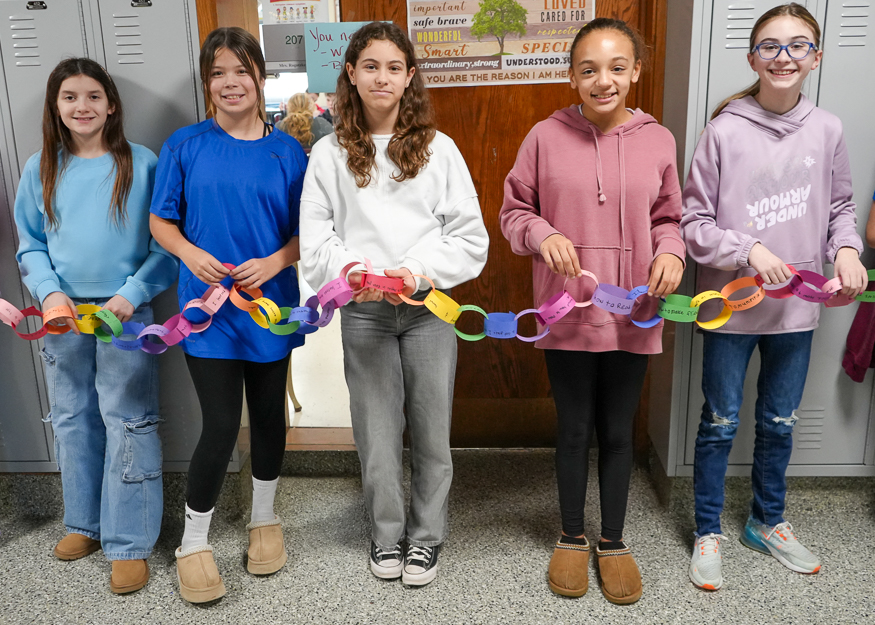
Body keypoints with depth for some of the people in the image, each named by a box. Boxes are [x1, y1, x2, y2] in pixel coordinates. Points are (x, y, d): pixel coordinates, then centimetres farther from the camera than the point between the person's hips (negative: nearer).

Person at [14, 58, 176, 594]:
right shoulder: (40, 169, 6)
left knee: (128, 422, -1)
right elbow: (30, 245, 11)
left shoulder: (142, 164, -4)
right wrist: (49, 291, -6)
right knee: (72, 419, 14)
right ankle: (87, 522, 33)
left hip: (126, 311, -4)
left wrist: (131, 294, -15)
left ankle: (130, 543, 10)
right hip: (65, 314, 4)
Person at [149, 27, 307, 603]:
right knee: (221, 425, -4)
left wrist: (276, 261, -15)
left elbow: (306, 231, 4)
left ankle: (264, 518, 37)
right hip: (209, 307, -2)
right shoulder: (186, 145, 0)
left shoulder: (287, 151, 2)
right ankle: (194, 541, 18)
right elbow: (161, 221, 5)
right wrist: (191, 254, -15)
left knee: (268, 414, 14)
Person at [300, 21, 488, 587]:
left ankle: (426, 536, 29)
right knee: (377, 433, 9)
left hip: (428, 307, 0)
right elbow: (314, 241, 1)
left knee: (431, 429, 9)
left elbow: (470, 238, -2)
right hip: (363, 312, 1)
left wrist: (417, 269, -16)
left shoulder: (438, 148, 2)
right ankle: (387, 535, 31)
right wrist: (352, 272, -18)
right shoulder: (329, 154, 4)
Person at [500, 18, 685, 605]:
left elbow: (668, 218, 9)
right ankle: (572, 538, 36)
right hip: (567, 314, -1)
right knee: (574, 431, 13)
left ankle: (614, 542, 36)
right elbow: (514, 210, 2)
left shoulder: (658, 140, -1)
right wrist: (544, 235, -18)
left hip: (632, 316, 1)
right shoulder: (546, 136, -6)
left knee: (618, 431, 15)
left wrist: (670, 252, -12)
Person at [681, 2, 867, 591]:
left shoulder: (827, 129, -1)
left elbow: (840, 205, 12)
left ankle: (769, 521, 40)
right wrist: (748, 250, -21)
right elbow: (694, 223, -7)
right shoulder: (725, 131, -11)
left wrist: (847, 248, -7)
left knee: (780, 422, 18)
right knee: (721, 424, 9)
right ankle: (709, 532, 27)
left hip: (797, 305, 4)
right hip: (732, 304, -3)